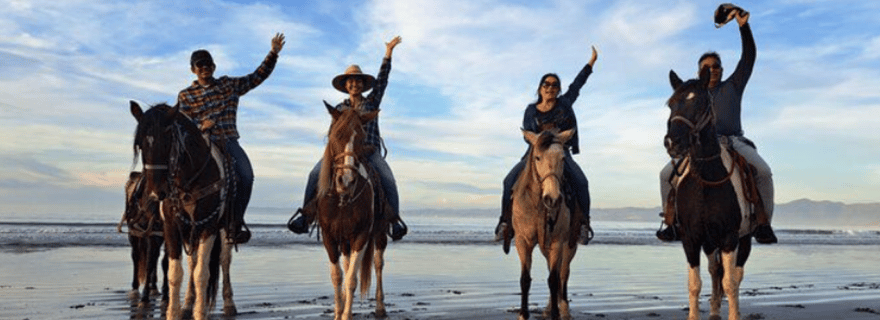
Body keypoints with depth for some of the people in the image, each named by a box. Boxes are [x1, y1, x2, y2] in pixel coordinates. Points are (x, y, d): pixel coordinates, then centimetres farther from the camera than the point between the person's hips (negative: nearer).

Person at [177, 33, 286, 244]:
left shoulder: (230, 85, 15)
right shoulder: (186, 95, 10)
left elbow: (258, 77, 15)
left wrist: (273, 54, 8)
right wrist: (201, 126, -13)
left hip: (229, 141, 2)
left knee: (246, 175, -22)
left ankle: (236, 221, -8)